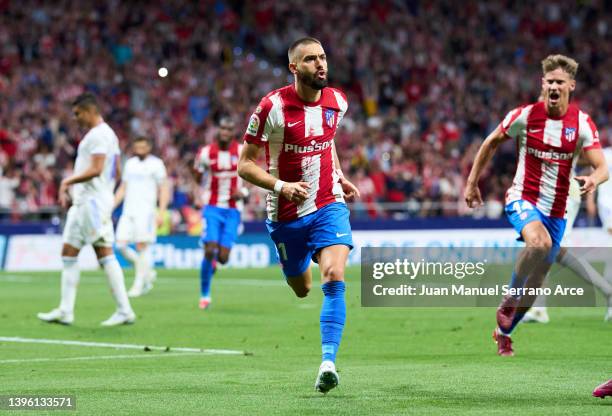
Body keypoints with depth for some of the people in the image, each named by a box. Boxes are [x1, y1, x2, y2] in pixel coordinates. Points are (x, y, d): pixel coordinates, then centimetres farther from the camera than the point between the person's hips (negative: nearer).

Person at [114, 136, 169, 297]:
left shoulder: (156, 164, -1)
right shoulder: (130, 163, 16)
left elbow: (164, 189, -4)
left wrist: (161, 212, -13)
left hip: (145, 211, -6)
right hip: (128, 211, 6)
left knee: (142, 247, -8)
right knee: (121, 245, -4)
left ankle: (138, 284, -1)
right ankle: (147, 272, 13)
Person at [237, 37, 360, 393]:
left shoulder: (337, 102, -1)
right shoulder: (273, 107, -16)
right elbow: (246, 164, -11)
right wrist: (281, 187, -25)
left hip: (329, 206, 1)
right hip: (286, 215, -1)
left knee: (334, 279, -22)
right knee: (301, 289, 15)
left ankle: (328, 361, -24)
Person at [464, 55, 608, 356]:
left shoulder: (582, 124, -5)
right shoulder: (525, 116, -8)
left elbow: (602, 168, -9)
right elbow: (491, 143, 8)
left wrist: (593, 179, -34)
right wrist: (472, 183, 9)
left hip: (556, 210, 3)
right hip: (523, 199, -3)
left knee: (537, 280, 8)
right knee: (539, 243, -36)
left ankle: (504, 332, 31)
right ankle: (509, 300, -12)